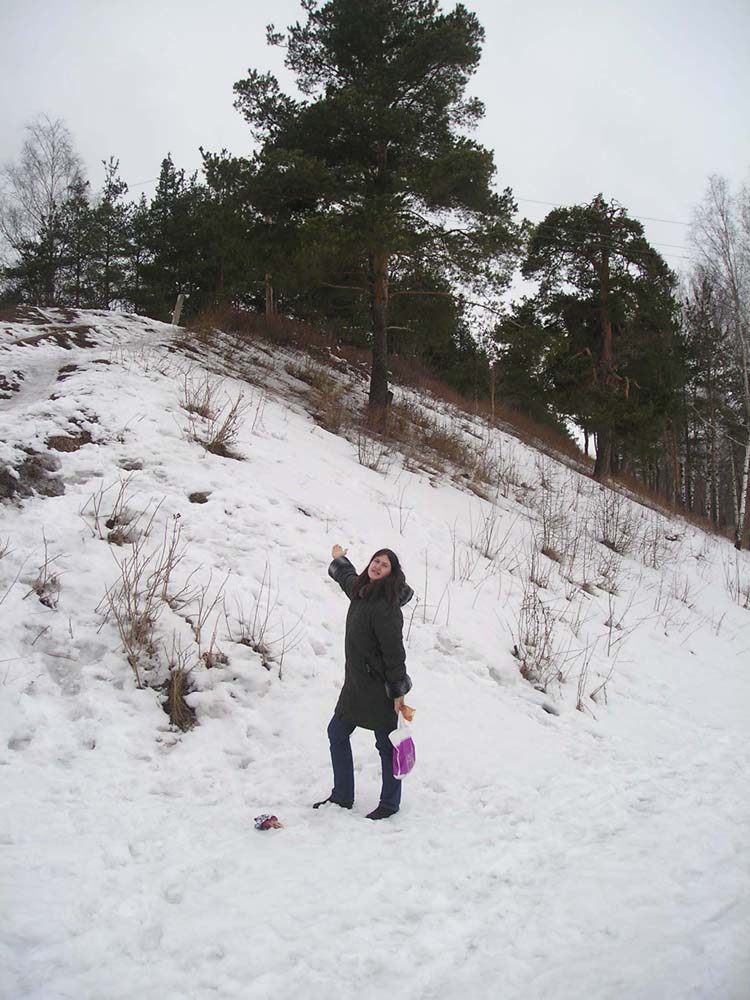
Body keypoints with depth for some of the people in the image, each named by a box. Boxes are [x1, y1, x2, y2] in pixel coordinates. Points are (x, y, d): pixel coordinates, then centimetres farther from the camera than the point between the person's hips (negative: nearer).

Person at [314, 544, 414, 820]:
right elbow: (346, 576, 29)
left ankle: (389, 803, 25)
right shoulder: (360, 589, 3)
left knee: (386, 744, 6)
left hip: (380, 688, -10)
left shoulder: (385, 606, -24)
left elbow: (395, 652, -21)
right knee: (337, 733, 18)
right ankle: (342, 796, 32)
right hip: (356, 683, 10)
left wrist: (398, 692, -18)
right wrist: (339, 558, 48)